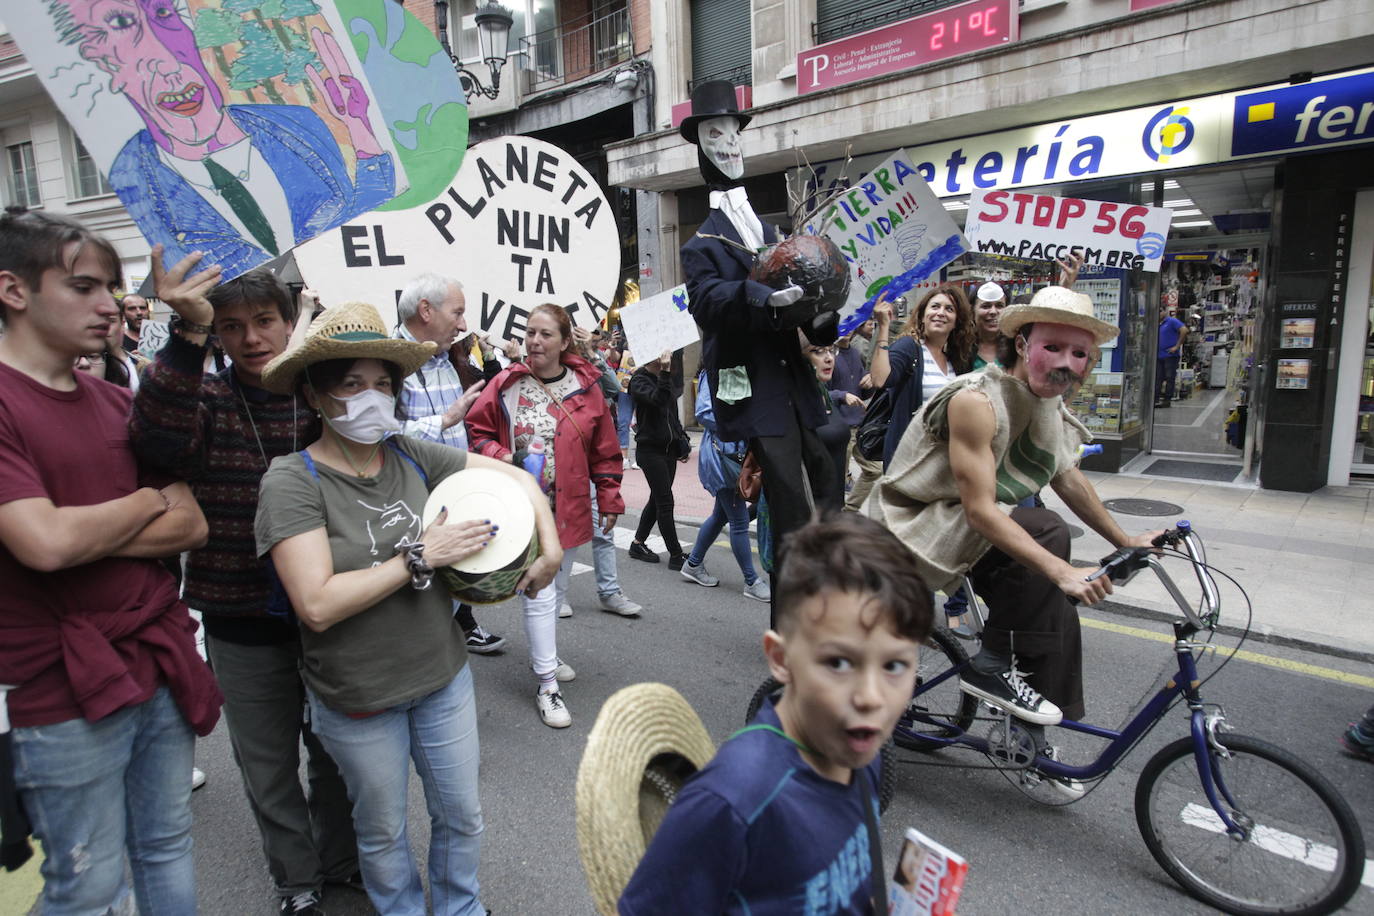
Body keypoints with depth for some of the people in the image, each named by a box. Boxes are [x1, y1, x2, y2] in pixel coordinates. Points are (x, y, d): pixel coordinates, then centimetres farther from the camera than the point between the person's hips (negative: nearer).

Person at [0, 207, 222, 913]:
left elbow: (191, 526, 3)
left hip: (161, 664, 6)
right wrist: (149, 499, -6)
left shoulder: (119, 404, 9)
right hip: (64, 691, -5)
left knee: (168, 853, 20)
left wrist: (83, 535, -12)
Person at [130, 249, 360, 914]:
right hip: (241, 624, -1)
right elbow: (157, 441, -30)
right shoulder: (204, 399, -6)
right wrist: (189, 335, -38)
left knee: (334, 749, 20)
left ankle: (340, 862, 44)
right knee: (269, 766, 17)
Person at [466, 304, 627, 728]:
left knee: (558, 588, 19)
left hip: (569, 509, 4)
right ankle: (547, 684, 5)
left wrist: (609, 499, 4)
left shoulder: (585, 388, -1)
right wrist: (499, 456, -16)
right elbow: (477, 431, 4)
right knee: (539, 593, -6)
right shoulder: (505, 385, -6)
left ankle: (543, 654, 42)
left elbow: (604, 451, 5)